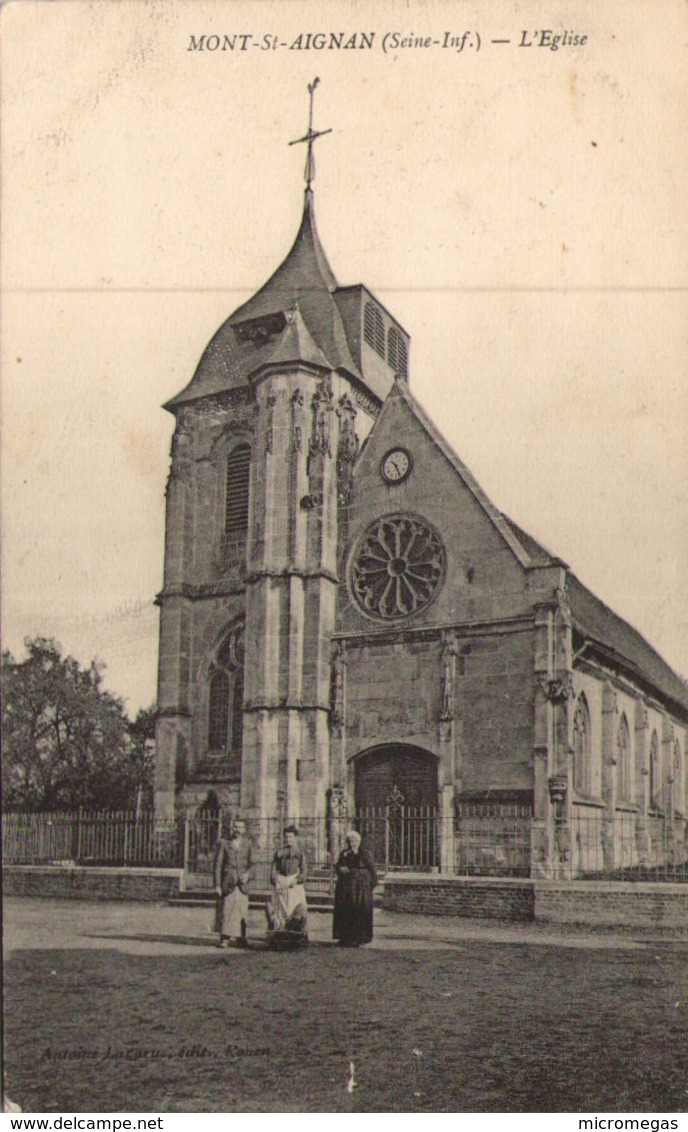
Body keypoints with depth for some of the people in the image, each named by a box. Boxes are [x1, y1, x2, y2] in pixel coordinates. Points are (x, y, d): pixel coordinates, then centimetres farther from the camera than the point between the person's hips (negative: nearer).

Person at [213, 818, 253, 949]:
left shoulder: (247, 844, 11)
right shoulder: (223, 843, 3)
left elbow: (251, 864, 15)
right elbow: (217, 864, 1)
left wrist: (248, 874, -6)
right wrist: (217, 885, -5)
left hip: (242, 884, 2)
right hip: (227, 884, -2)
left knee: (242, 911, 1)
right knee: (226, 910, -4)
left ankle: (241, 939, 10)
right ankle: (224, 939, 4)